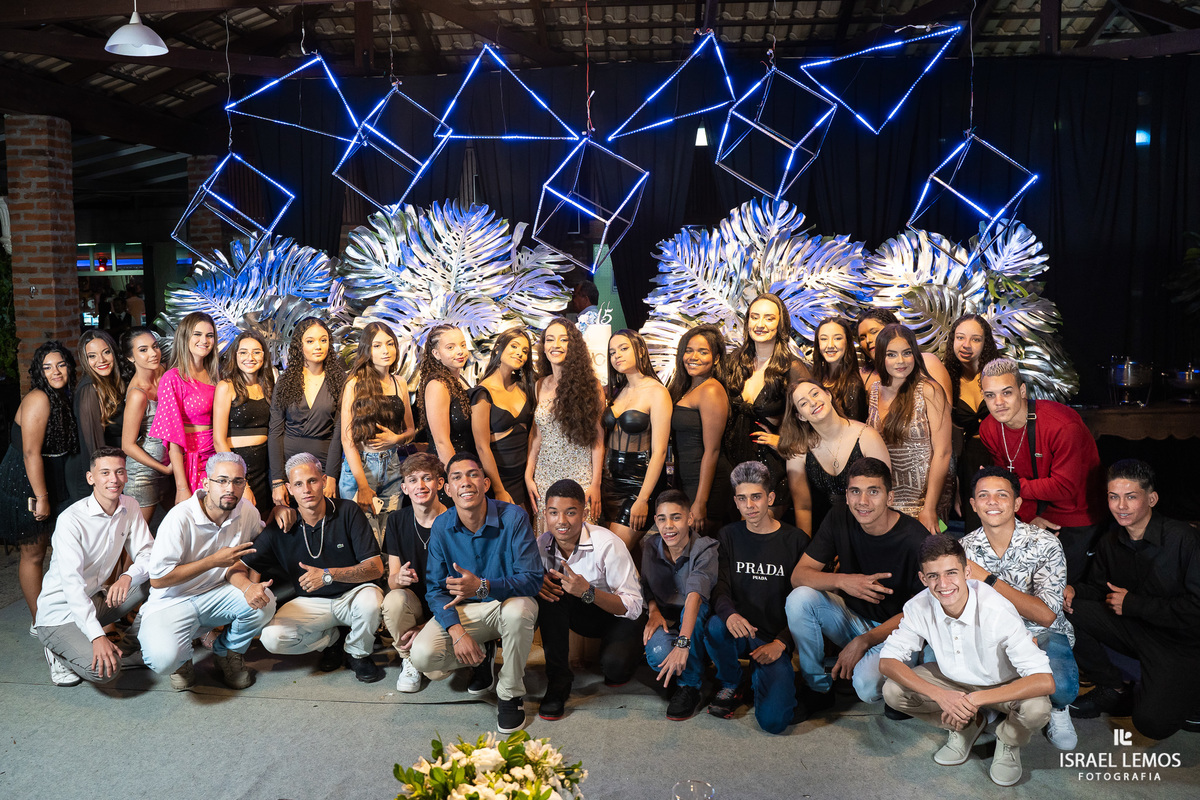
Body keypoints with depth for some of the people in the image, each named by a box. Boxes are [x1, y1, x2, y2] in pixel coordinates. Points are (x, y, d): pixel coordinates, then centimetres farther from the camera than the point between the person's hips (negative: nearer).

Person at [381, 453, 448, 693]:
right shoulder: (397, 522, -1)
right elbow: (392, 580, 1)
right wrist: (399, 578, -25)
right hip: (415, 605, 3)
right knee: (394, 600, -32)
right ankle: (409, 661, -4)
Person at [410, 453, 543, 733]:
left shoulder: (514, 518, -18)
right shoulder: (441, 528, -8)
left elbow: (533, 579, -22)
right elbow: (435, 589, -6)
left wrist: (483, 586, -39)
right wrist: (457, 632, -23)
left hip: (508, 601, -3)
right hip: (464, 610, 3)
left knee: (518, 610, -39)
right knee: (422, 655, -21)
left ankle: (511, 694, -12)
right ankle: (483, 655, 12)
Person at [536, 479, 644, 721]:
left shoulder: (607, 544, -26)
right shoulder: (542, 544, -13)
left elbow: (634, 607, -24)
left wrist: (588, 592, -39)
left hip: (618, 616, -4)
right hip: (581, 615, 4)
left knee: (614, 665, -33)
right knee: (550, 590, -26)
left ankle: (620, 657, 7)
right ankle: (558, 678, -16)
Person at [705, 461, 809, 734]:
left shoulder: (796, 540, -1)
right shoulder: (728, 536, 6)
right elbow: (719, 587, -4)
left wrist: (780, 643, -12)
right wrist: (729, 614, -27)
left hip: (775, 639, -2)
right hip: (739, 631, 2)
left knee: (773, 720, -21)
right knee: (715, 626, -34)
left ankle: (760, 675, 13)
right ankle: (730, 685, -3)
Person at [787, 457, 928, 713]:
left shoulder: (915, 540, -21)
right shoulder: (840, 519, -9)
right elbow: (798, 575, -9)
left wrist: (863, 641, -22)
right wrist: (842, 581, -30)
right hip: (852, 617, 4)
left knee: (867, 686, -33)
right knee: (800, 598, -24)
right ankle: (818, 687, -5)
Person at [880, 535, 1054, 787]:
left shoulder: (998, 612, -34)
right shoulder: (919, 607, -23)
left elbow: (1045, 681, -38)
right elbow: (888, 660, -17)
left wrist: (976, 699, -41)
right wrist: (939, 694, -33)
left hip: (1004, 685, -3)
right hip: (954, 681, 3)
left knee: (1036, 709, -35)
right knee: (893, 691, -18)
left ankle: (1008, 741, 3)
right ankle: (967, 725, 9)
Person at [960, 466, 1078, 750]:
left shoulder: (1044, 544, -13)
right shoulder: (965, 548, -5)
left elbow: (1045, 616, -20)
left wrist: (987, 579, -27)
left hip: (1042, 634, -2)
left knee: (1061, 688, -33)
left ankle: (1055, 707, 6)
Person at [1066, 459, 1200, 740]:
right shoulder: (1110, 542, 1)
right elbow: (1098, 587, 13)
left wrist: (1133, 604, -19)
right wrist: (1074, 591, -11)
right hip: (1135, 630, 6)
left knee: (1151, 722, -24)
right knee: (1071, 611, -15)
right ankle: (1113, 690, 2)